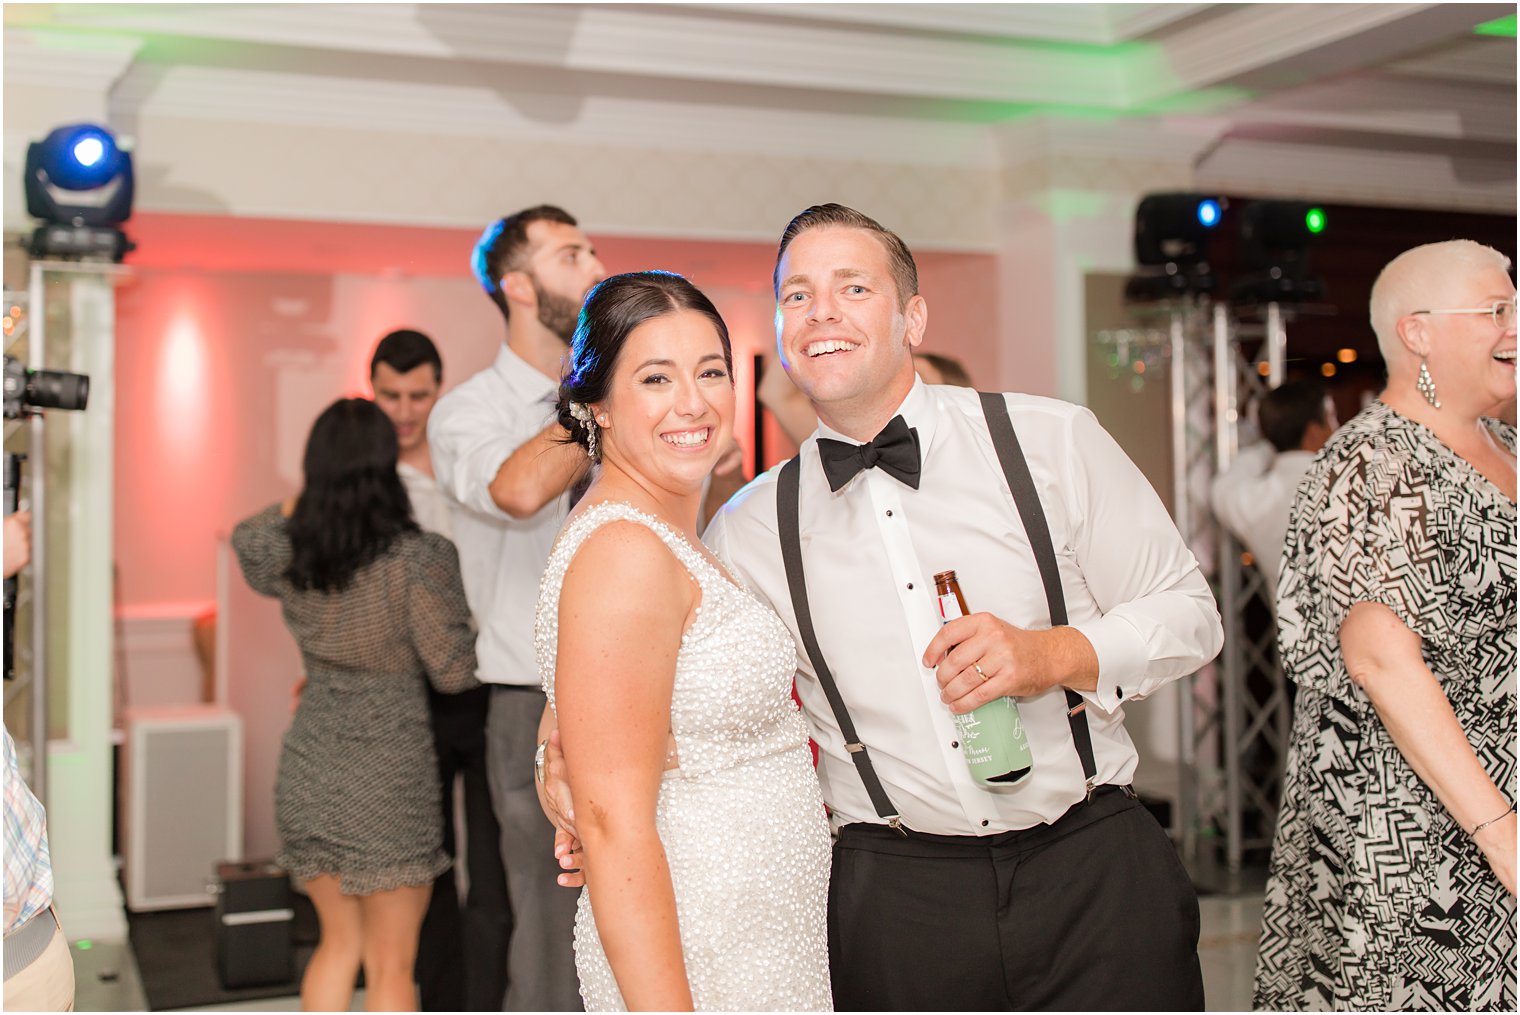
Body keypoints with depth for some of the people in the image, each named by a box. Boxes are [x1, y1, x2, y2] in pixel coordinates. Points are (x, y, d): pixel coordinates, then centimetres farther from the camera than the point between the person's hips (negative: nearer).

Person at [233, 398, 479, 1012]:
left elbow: (247, 536, 23)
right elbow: (453, 670, -12)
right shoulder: (419, 559, -17)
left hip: (308, 767, 5)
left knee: (338, 943, 21)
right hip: (388, 774, -5)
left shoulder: (286, 555, -2)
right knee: (390, 966, 7)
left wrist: (317, 494, 27)